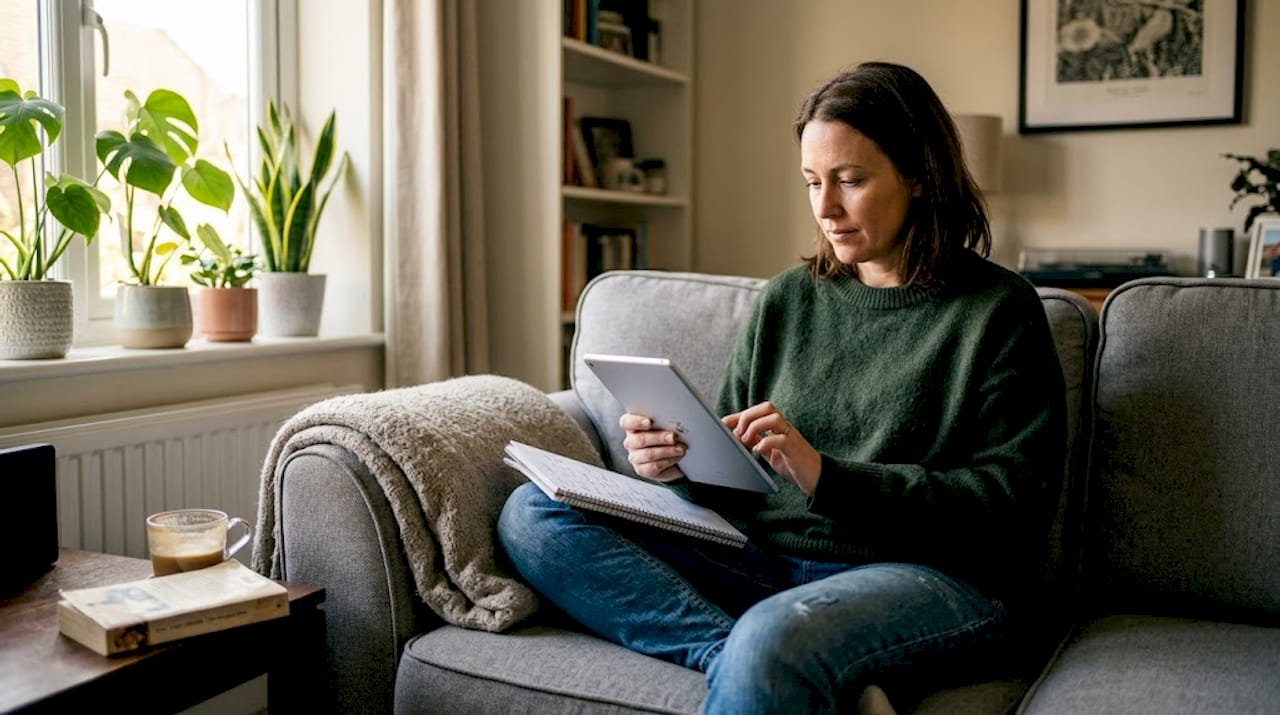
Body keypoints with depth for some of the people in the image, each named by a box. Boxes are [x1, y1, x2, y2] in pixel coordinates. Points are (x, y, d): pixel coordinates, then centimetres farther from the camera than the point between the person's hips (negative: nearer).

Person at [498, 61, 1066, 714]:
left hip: (926, 575, -7)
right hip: (762, 561, 7)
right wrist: (678, 461, -8)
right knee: (532, 514, -13)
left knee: (772, 639, -42)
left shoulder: (998, 311, 1)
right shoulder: (785, 301, 14)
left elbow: (1005, 507, -7)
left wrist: (825, 476, -18)